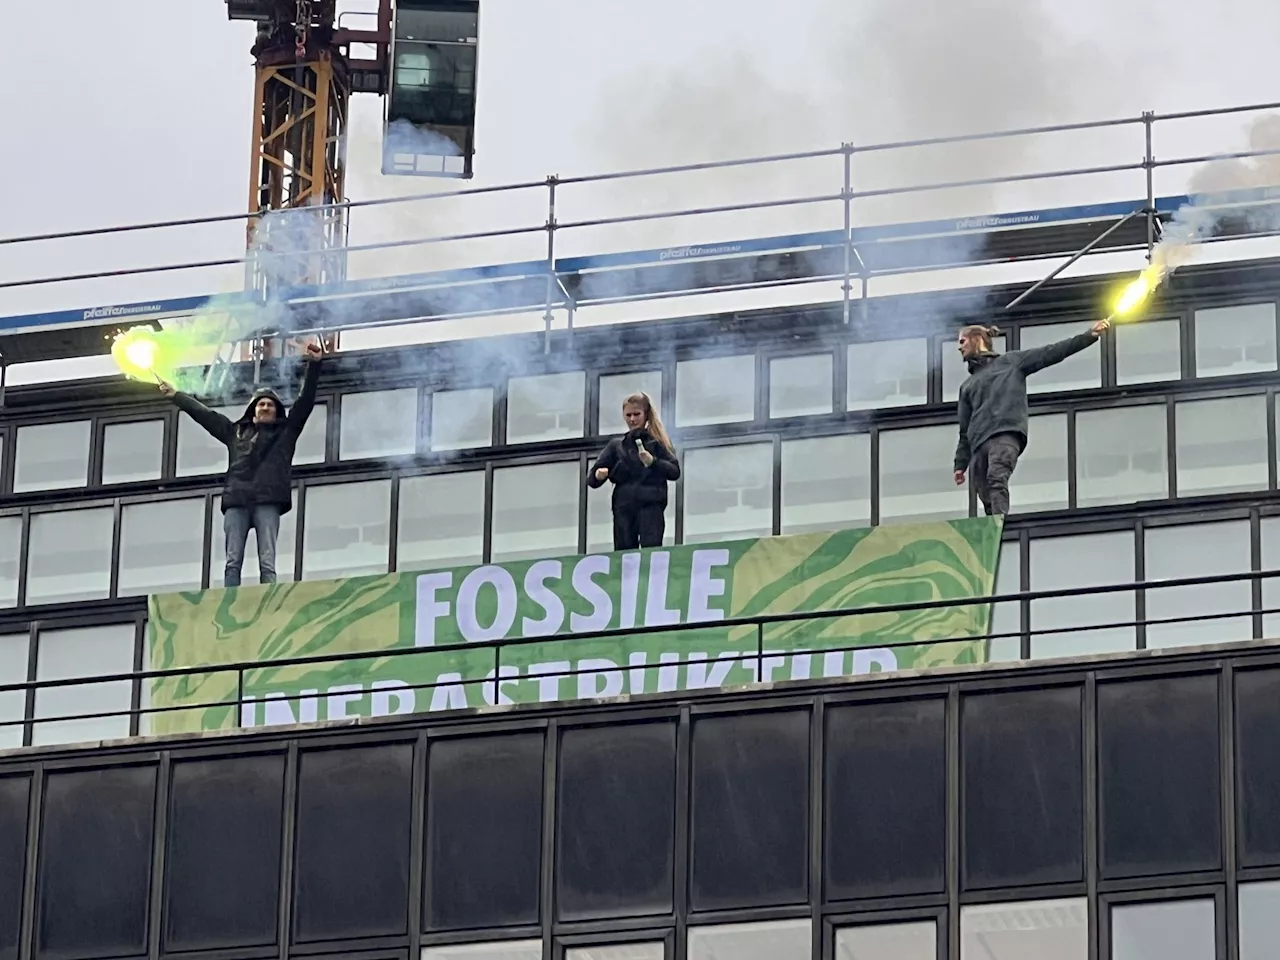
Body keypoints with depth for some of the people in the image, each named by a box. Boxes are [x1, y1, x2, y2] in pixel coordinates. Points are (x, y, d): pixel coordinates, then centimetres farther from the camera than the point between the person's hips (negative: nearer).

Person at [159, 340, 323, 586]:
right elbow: (204, 413, 33)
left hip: (267, 501, -3)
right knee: (233, 562, -7)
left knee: (267, 562, -11)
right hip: (236, 501, 3)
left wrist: (313, 365, 3)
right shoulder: (236, 432, 26)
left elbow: (305, 401, 12)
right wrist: (175, 396, 39)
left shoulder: (285, 431, 19)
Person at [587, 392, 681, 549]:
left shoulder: (657, 441, 9)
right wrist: (597, 475, -11)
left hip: (651, 504, -3)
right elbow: (591, 479, 13)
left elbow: (675, 471, 1)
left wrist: (653, 462, -16)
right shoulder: (616, 445, 17)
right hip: (623, 507, 3)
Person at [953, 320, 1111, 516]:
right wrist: (960, 464, 20)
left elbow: (1051, 353, 11)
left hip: (1006, 433, -6)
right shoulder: (967, 386, 31)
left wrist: (1090, 335, 3)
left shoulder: (1011, 361, 18)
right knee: (988, 500, -5)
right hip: (978, 443, 6)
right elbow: (965, 431, 30)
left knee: (997, 478, -30)